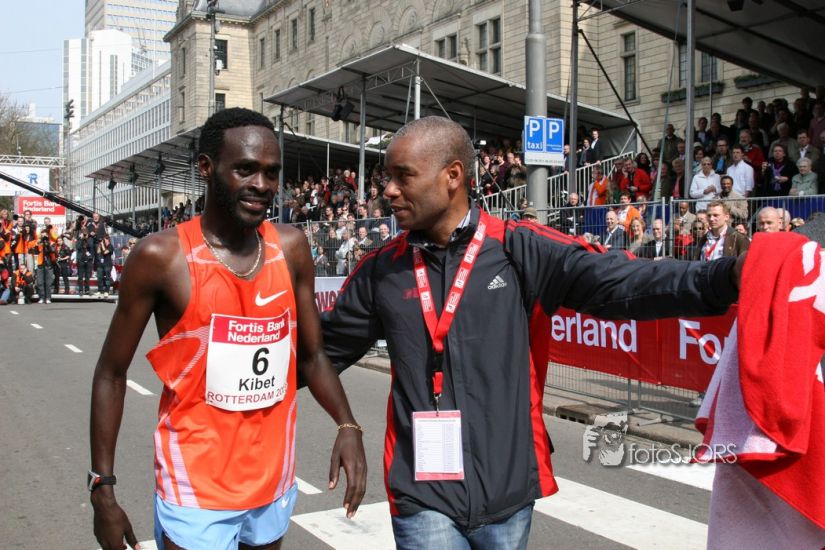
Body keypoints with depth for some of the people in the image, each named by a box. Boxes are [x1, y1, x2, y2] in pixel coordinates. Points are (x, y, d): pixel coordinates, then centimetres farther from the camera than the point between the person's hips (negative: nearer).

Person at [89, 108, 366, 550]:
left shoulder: (291, 248, -2)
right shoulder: (162, 256, -13)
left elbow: (311, 356, 6)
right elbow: (111, 373, -4)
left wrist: (347, 425, -11)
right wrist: (102, 489, -6)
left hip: (274, 481, 5)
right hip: (196, 489, -4)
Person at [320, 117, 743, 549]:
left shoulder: (519, 249, -5)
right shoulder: (381, 270, 2)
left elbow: (619, 283, -13)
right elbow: (325, 346, 12)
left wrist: (724, 278, -24)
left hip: (507, 492, 0)